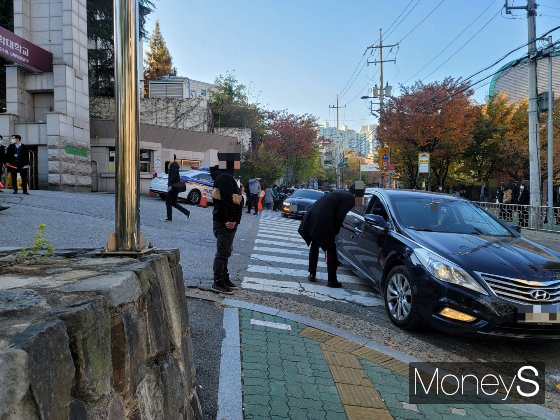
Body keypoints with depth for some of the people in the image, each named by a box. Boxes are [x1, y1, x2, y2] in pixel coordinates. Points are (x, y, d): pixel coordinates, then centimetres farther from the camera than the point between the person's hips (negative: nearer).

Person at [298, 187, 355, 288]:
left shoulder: (340, 192, 24)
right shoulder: (350, 198, -1)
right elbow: (339, 216, -10)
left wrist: (335, 230, 22)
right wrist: (335, 231, 5)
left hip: (311, 216, 8)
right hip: (323, 221, -8)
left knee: (314, 247, 23)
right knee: (331, 250, 6)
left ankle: (312, 274, 30)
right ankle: (332, 280, 11)